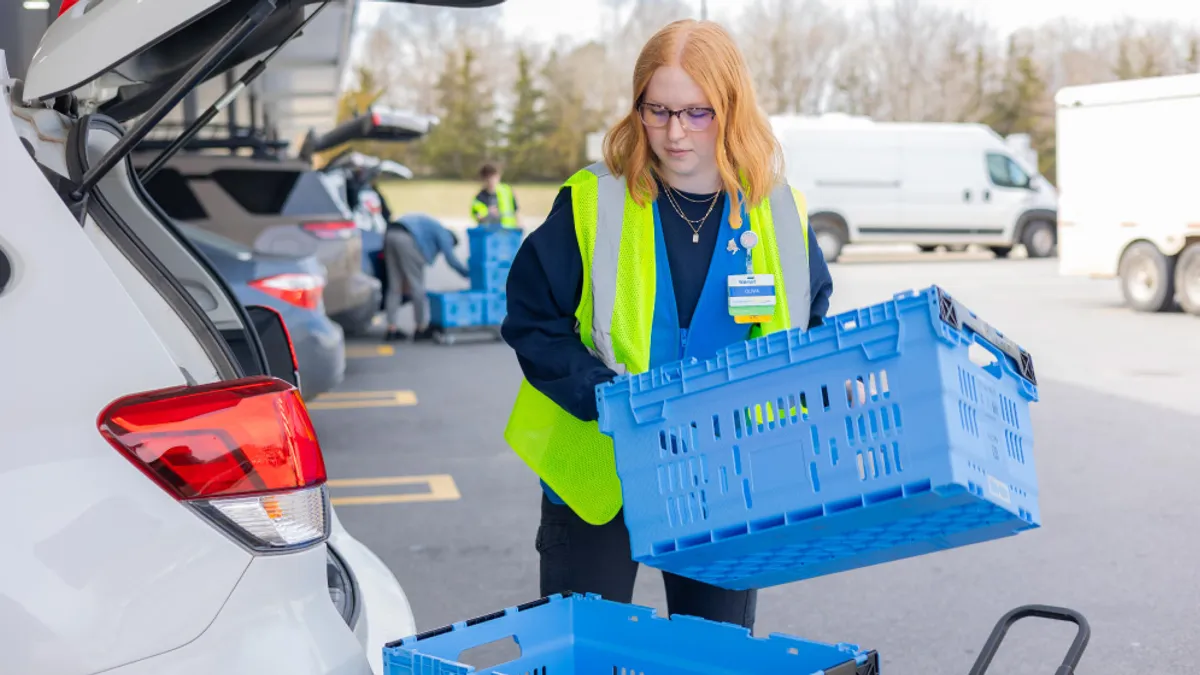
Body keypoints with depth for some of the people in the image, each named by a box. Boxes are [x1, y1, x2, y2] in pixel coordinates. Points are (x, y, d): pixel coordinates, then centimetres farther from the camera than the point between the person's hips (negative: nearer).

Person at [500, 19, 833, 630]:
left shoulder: (777, 212, -2)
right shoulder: (593, 203, -9)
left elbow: (812, 326, 9)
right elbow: (532, 322, -7)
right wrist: (606, 397, -21)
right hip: (598, 472, -2)